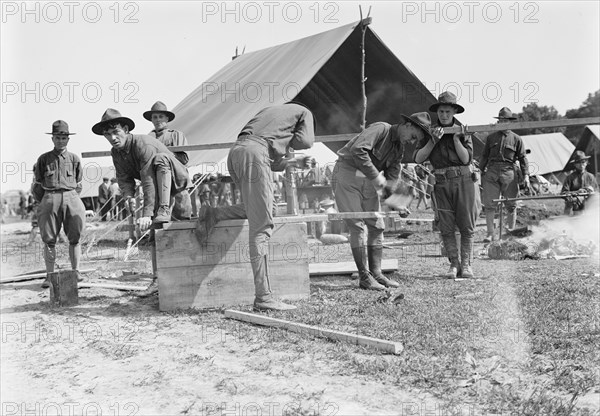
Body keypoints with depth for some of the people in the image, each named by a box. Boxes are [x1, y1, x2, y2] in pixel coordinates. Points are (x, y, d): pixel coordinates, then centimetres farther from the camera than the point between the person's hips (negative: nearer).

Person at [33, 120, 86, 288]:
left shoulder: (74, 159, 11)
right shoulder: (43, 159, 9)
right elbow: (37, 186, 12)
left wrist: (71, 198, 12)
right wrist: (46, 202, 11)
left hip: (72, 198, 1)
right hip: (50, 199, -1)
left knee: (75, 238, -2)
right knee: (49, 240, -2)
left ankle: (76, 272, 3)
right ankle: (49, 276, 1)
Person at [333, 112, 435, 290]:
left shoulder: (399, 148, 11)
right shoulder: (380, 129, -15)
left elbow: (392, 177, 9)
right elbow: (357, 150, -30)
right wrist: (375, 175, -28)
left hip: (368, 183, 9)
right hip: (347, 176, -9)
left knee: (377, 226, 5)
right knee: (357, 226, -10)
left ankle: (376, 273, 11)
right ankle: (364, 277, -7)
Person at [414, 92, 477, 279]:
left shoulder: (463, 131, 4)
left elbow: (466, 159, -5)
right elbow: (418, 158, -2)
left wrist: (456, 138, -14)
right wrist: (433, 140, -12)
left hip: (464, 181, -1)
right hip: (442, 184, 1)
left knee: (466, 226, 0)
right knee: (446, 227, -1)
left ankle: (466, 265, 6)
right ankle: (454, 264, 6)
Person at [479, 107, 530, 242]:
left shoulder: (516, 139, 10)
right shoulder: (491, 137, 15)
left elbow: (523, 158, 7)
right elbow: (484, 156, 19)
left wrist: (526, 176, -3)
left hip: (509, 172, -1)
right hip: (492, 172, 1)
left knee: (511, 205, 4)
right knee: (489, 204, -5)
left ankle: (511, 231, 14)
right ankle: (490, 234, -2)